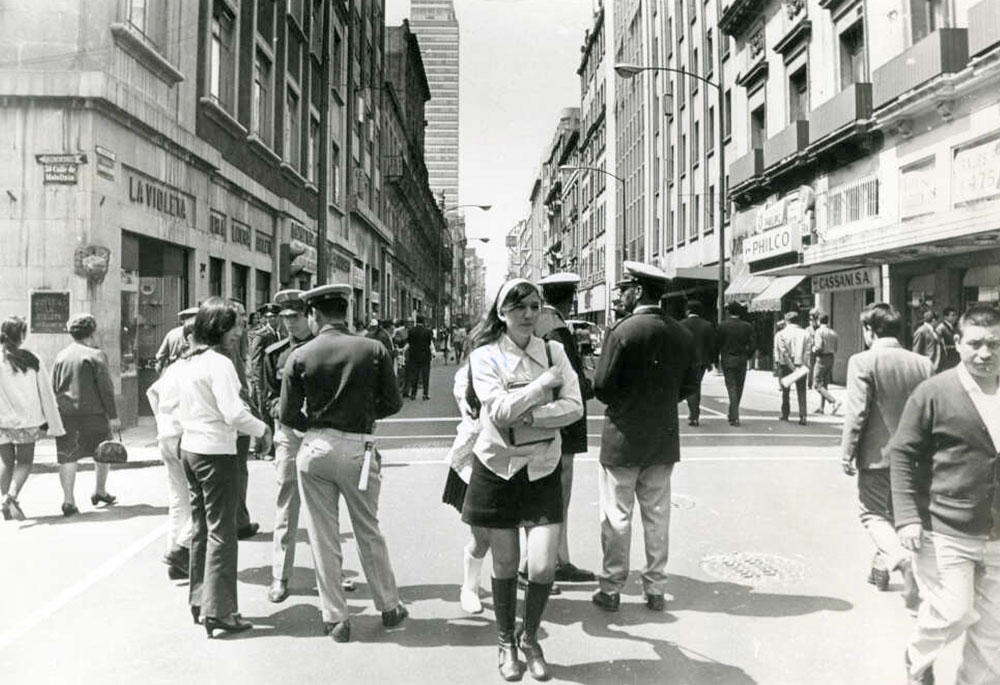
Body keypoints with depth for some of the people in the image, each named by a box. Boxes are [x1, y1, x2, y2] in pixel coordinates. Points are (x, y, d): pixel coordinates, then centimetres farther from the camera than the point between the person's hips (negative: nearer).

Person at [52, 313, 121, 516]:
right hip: (93, 413, -4)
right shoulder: (96, 355, -6)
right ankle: (99, 492, 22)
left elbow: (53, 387, 13)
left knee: (67, 458, 5)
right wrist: (113, 416, -5)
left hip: (65, 413, 4)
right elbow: (106, 389, -8)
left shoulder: (61, 355, 9)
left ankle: (68, 500, 3)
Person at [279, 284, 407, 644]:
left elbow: (287, 414, -4)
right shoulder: (373, 350, -6)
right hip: (357, 449, 0)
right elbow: (392, 402, -2)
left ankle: (335, 618, 20)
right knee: (369, 533, 16)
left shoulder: (300, 355, -5)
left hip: (314, 449, 0)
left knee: (323, 538, 11)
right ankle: (389, 607, 28)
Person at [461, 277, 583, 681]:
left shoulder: (554, 352, 1)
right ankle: (505, 642, 34)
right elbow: (500, 411, -19)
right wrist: (543, 382, -16)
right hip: (499, 468, -1)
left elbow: (574, 406, -9)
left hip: (543, 469, 2)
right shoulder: (485, 355, -7)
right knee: (505, 564, 10)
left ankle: (530, 638, 26)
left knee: (543, 567, -3)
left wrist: (525, 417, -18)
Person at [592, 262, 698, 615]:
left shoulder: (622, 331, -15)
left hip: (623, 439, -5)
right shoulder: (682, 334, 1)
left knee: (617, 517, 6)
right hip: (664, 439, 5)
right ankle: (655, 589, 24)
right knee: (657, 516, 14)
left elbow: (602, 387, -14)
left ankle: (611, 589, 15)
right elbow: (689, 384, 8)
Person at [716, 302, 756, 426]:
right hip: (742, 360, 2)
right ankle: (733, 415, 24)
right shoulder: (747, 326, 0)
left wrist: (716, 359, 6)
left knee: (731, 388, -1)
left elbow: (717, 344, -6)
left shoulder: (722, 326, -7)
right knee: (739, 388, 14)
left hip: (727, 360, -2)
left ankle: (734, 417, -9)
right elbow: (753, 344, -2)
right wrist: (748, 356, 14)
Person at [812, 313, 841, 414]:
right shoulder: (833, 333, 10)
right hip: (831, 358, 7)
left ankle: (834, 401, -19)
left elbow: (819, 347, -19)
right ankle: (821, 408, 15)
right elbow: (836, 348, 9)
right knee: (824, 384, 14)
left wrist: (813, 349, -1)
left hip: (821, 358, -7)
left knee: (817, 385, -4)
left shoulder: (818, 331, -10)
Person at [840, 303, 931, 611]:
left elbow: (856, 413, -17)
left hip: (876, 455, -5)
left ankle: (902, 559, -15)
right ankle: (881, 566, 35)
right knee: (895, 513, 21)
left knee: (873, 514, 8)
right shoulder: (922, 363, 1)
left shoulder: (863, 362, -15)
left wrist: (847, 453, -8)